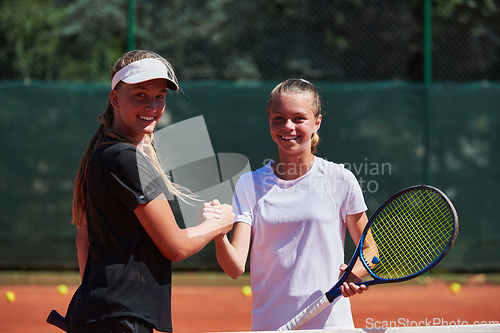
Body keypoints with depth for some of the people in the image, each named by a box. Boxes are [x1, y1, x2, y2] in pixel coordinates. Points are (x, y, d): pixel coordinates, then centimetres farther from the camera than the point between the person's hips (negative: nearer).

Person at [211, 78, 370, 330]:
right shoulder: (250, 185, 2)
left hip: (330, 322, -1)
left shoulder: (340, 180, -2)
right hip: (268, 324, 1)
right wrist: (219, 234, -26)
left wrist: (354, 275, -14)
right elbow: (236, 268, -6)